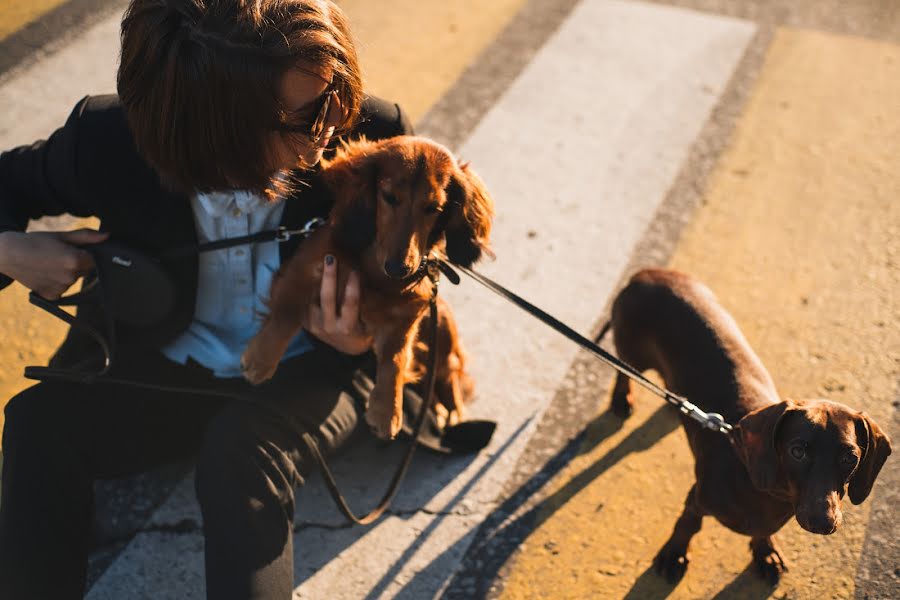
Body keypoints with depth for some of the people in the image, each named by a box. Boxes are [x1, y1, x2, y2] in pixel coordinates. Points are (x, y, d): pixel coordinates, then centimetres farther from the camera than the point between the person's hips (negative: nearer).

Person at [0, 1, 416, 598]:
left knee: (245, 447, -34)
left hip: (307, 371, -2)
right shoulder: (107, 140, -19)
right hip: (166, 365, 2)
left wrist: (358, 343, -26)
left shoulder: (372, 133, -22)